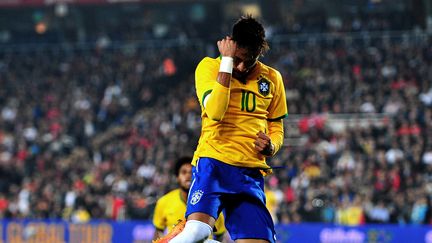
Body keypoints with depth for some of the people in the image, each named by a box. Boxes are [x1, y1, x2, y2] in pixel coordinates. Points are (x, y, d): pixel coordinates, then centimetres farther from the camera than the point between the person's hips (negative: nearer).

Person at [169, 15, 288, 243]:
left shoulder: (272, 78, 13)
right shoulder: (209, 66, 1)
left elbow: (276, 126, 23)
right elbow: (215, 111, -16)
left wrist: (271, 146, 0)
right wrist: (227, 61, -13)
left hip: (251, 172, 4)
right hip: (213, 162, -4)